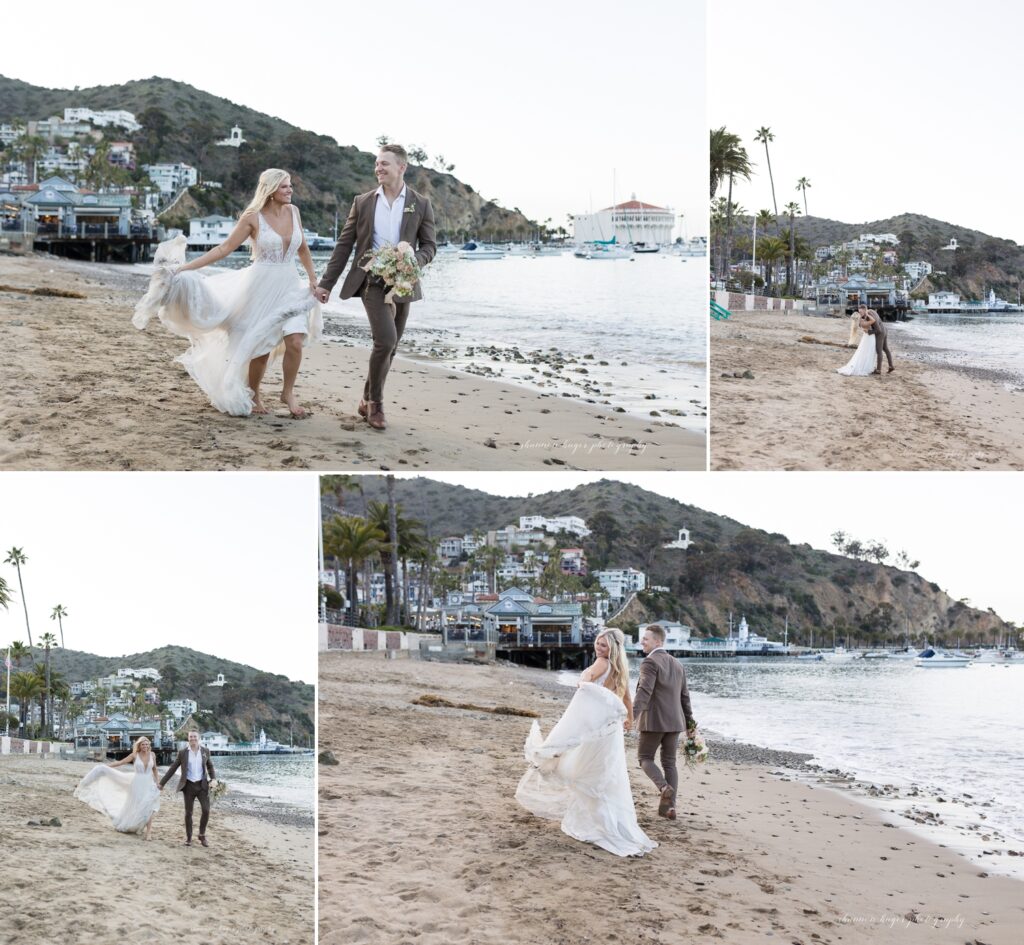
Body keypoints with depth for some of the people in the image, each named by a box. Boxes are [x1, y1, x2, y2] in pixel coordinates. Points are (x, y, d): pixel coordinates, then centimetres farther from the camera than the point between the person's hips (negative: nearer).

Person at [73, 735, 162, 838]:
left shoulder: (152, 755, 1)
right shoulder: (135, 755, -5)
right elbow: (121, 762, 0)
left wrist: (156, 782, 18)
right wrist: (106, 766, 0)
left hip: (149, 785, 1)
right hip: (137, 785, -1)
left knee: (149, 808, -12)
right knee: (134, 808, 4)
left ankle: (148, 832, -8)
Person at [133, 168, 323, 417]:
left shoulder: (293, 211, 4)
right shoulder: (253, 217, -9)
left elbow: (302, 248, 18)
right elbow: (224, 249, -7)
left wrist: (313, 279, 14)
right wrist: (186, 267, -12)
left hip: (290, 287, 3)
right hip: (261, 287, -3)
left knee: (295, 342, -14)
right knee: (261, 348, 1)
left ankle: (288, 393, 6)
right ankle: (252, 395, 25)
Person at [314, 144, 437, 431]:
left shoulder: (420, 205, 3)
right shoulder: (363, 202, 3)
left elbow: (429, 247, 6)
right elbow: (344, 245, 6)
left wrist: (413, 259, -16)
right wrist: (326, 283, 3)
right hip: (371, 281, -2)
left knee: (388, 347, 7)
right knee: (386, 340, -18)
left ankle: (368, 402, 25)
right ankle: (375, 403, -2)